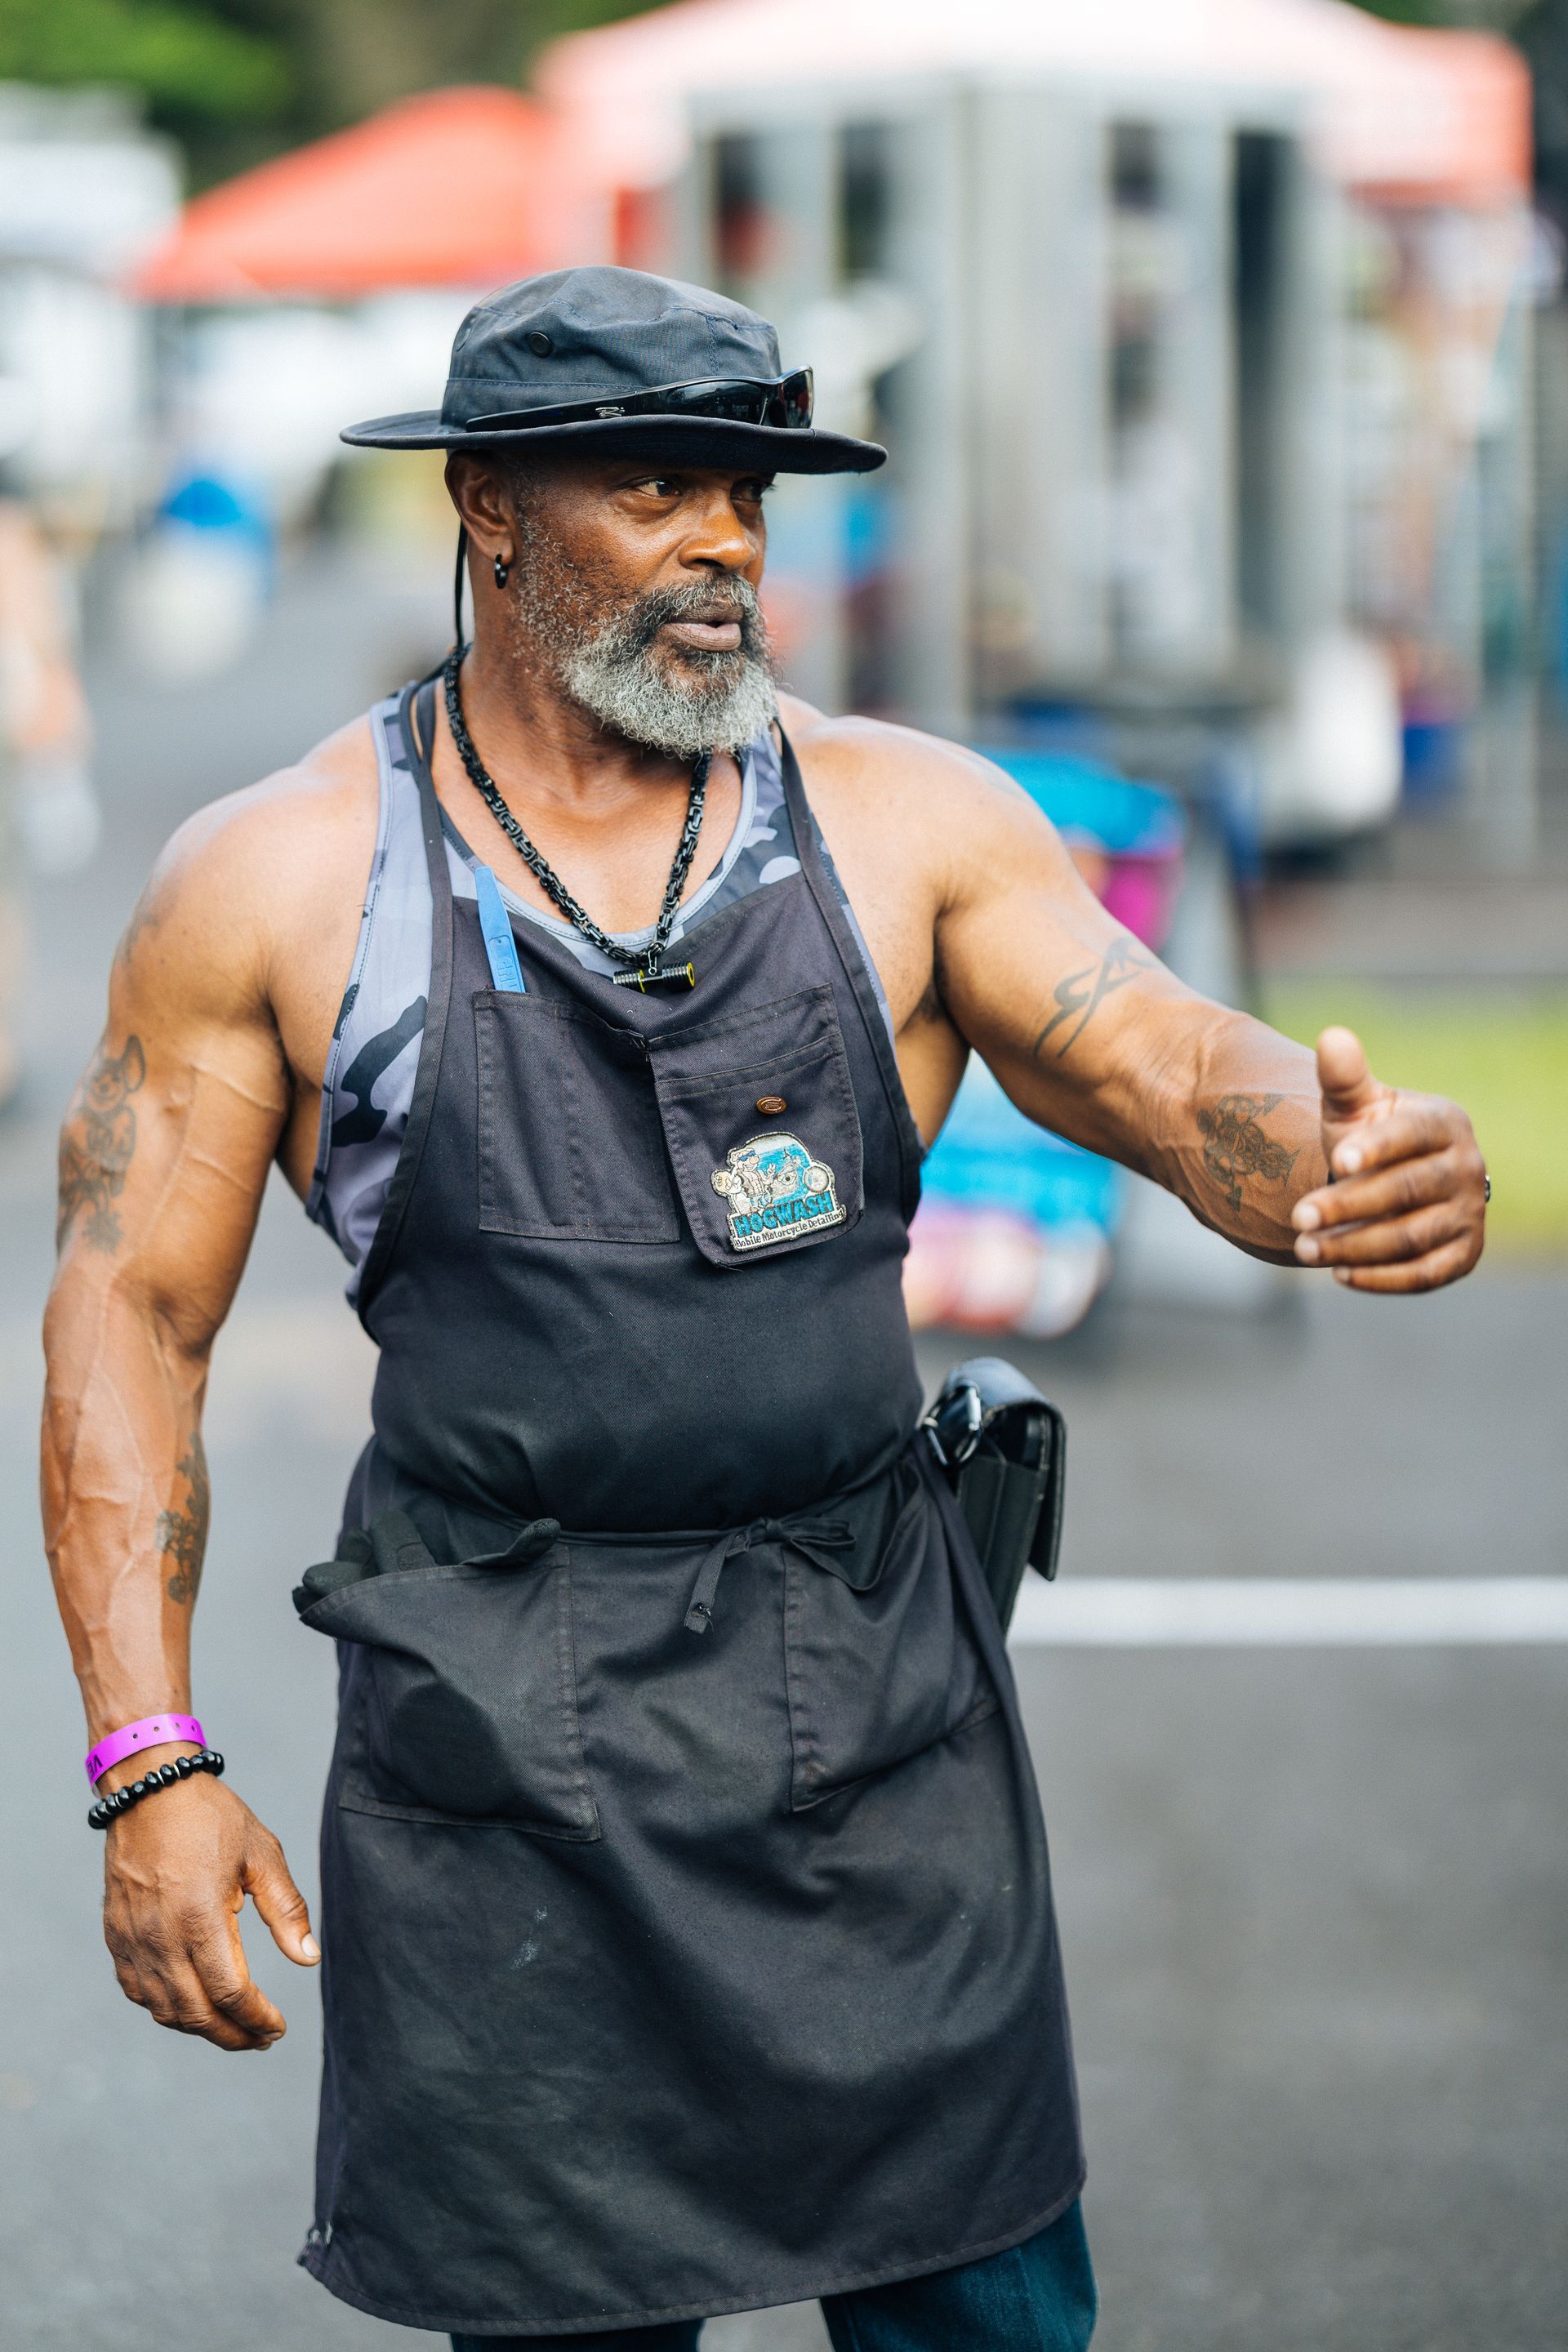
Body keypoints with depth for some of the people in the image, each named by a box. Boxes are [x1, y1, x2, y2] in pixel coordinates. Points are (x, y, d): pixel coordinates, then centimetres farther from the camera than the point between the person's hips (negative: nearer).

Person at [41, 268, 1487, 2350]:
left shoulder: (907, 826, 3)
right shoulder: (273, 891, -1)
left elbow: (1182, 1079, -6)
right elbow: (131, 1316, 0)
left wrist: (1343, 1161, -31)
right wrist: (149, 1766, -8)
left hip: (887, 1711, 2)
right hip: (500, 1757, -2)